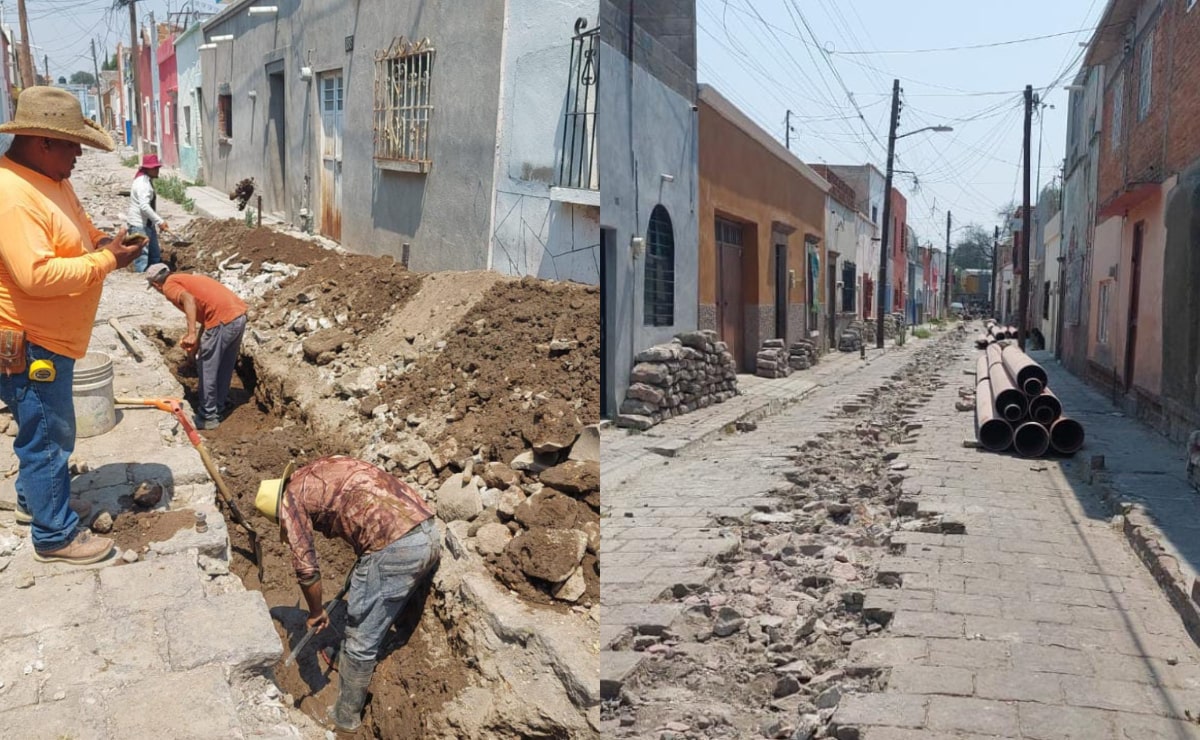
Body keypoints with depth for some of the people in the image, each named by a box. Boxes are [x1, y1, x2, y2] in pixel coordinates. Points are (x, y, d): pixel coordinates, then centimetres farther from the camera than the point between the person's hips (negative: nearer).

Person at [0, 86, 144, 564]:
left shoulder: (51, 180, 7)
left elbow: (76, 232, 23)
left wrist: (103, 241, 3)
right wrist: (106, 261, -25)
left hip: (51, 338, 10)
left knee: (46, 431, 25)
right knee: (48, 437, 1)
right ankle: (55, 535, 14)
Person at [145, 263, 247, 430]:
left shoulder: (169, 286, 4)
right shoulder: (186, 279, 30)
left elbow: (189, 300, -19)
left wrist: (191, 334, -23)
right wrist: (197, 341, 31)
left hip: (223, 319, -9)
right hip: (239, 314, 9)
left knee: (207, 370, 7)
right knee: (225, 368, 22)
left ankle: (208, 417, 16)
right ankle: (218, 409, 35)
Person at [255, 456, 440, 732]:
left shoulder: (290, 497, 6)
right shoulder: (328, 466, 28)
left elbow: (306, 566, 4)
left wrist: (316, 612, 20)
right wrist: (358, 577, 39)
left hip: (395, 547, -8)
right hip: (429, 531, 8)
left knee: (360, 643, 13)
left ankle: (346, 716, 30)